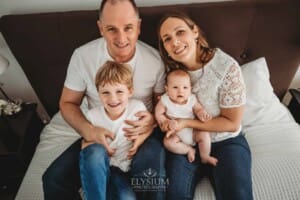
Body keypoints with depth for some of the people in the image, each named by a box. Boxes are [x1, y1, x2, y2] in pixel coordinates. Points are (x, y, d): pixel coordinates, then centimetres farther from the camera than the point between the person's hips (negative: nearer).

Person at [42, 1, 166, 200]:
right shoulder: (82, 56, -13)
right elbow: (67, 103, -2)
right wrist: (88, 130, -22)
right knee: (54, 179, -13)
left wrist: (153, 120, -23)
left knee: (151, 183, -30)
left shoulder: (155, 59, -13)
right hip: (101, 133, 2)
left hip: (144, 131, -1)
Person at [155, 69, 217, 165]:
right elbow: (158, 114, -14)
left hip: (193, 130, 2)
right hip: (175, 133, -1)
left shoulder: (192, 99, -12)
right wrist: (168, 122, -30)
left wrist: (202, 113, -25)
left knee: (205, 135, -16)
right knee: (168, 142, -26)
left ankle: (205, 157, 10)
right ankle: (189, 150, -3)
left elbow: (198, 109, -1)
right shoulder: (165, 100, -17)